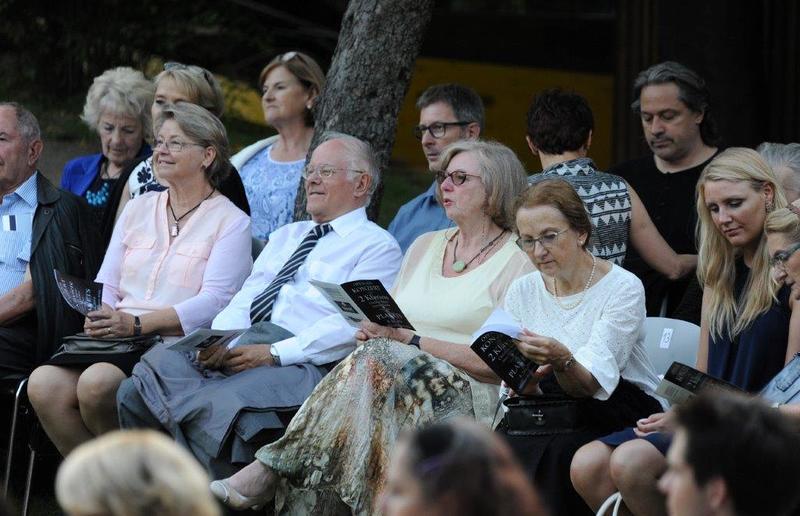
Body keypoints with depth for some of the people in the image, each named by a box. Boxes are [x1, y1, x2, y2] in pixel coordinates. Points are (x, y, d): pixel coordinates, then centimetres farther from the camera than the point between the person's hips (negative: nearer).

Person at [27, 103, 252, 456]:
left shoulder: (231, 222, 4)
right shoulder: (139, 208, 23)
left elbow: (215, 301, -9)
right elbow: (107, 285, 18)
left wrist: (136, 324, -20)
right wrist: (99, 316, -7)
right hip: (116, 343, 5)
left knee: (98, 382, -34)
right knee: (43, 384, -25)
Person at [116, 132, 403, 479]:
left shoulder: (378, 246, 6)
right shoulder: (287, 236, 30)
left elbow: (351, 324, -8)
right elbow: (245, 298, 19)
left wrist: (274, 353, -18)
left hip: (302, 363, -7)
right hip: (240, 346, 7)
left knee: (220, 407, -35)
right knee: (137, 391, -16)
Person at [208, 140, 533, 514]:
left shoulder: (519, 259, 2)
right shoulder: (425, 247, 23)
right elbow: (391, 327, 19)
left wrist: (409, 339, -12)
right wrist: (374, 329, -6)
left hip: (467, 396, -5)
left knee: (379, 361, -31)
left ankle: (268, 472, -34)